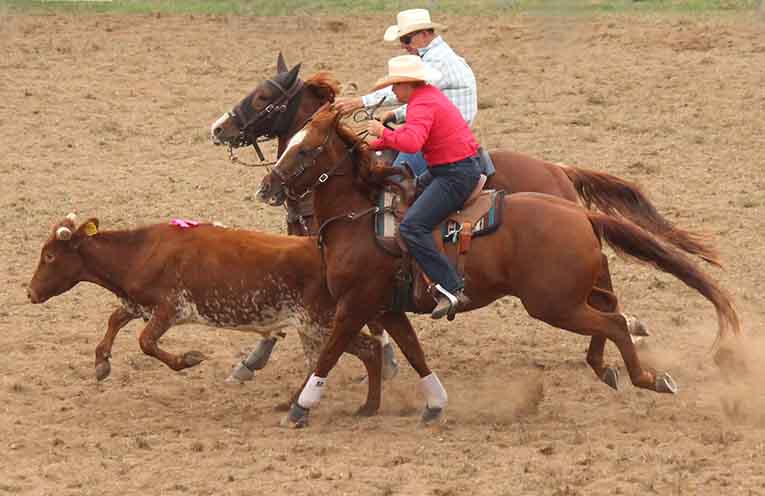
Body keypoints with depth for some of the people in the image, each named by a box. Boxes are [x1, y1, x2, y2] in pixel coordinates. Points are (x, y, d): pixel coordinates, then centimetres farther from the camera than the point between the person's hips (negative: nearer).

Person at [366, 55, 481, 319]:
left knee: (412, 226, -21)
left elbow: (411, 142, -34)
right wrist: (371, 146, 26)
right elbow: (410, 132, 28)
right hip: (462, 168, 11)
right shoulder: (429, 96, 15)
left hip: (455, 175, -11)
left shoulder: (422, 105, -17)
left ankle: (451, 290, -30)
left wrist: (382, 133, -20)